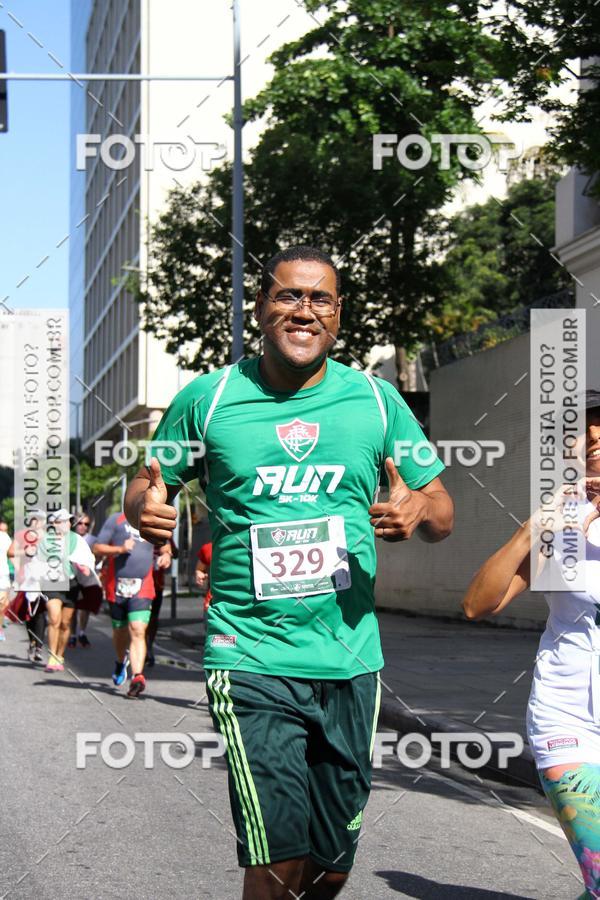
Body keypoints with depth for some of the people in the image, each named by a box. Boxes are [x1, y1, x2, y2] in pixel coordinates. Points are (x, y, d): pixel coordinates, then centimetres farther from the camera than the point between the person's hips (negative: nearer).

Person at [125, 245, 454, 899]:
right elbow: (144, 489, 11)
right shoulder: (207, 398, 1)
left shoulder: (377, 400, 5)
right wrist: (145, 508, -13)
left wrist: (419, 509, -14)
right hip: (250, 658, -3)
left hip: (351, 662, 3)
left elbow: (441, 512, 10)